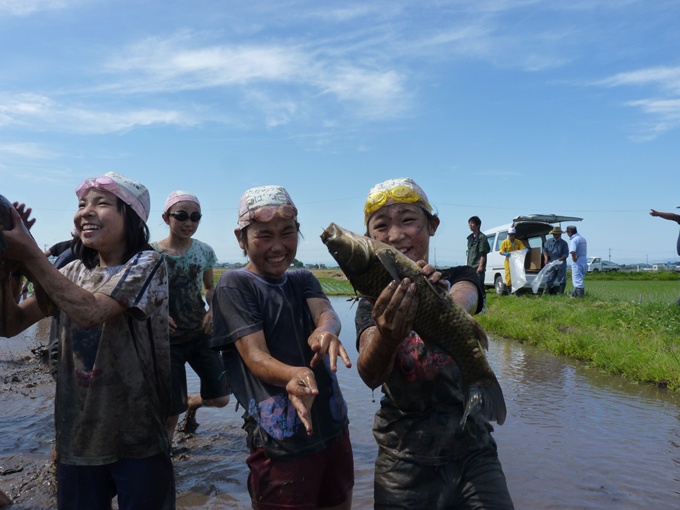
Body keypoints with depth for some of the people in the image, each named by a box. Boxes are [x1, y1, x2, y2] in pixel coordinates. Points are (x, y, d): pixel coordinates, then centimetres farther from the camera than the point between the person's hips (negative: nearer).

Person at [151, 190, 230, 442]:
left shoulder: (204, 251, -1)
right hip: (168, 340, -3)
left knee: (221, 398, 4)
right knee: (171, 411, 2)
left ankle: (192, 404, 40)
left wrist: (213, 310, -6)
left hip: (200, 335, 3)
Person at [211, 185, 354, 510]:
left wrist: (326, 330, -37)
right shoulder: (234, 285, -9)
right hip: (280, 439, -6)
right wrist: (293, 375, -40)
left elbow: (326, 313, -12)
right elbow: (255, 356, -18)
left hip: (333, 426, 6)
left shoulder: (303, 280, 8)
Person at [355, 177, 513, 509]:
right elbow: (370, 375, -23)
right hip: (404, 463, 0)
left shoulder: (460, 279, -1)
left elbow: (460, 305, -26)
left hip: (473, 451, 0)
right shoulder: (373, 306, -3)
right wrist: (387, 336, -44)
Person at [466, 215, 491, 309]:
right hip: (470, 267, 8)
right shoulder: (470, 237, 18)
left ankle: (482, 307, -7)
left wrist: (480, 266, -17)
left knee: (480, 287, -9)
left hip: (478, 267, -8)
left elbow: (483, 254, -10)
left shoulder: (482, 237, -5)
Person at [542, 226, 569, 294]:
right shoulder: (548, 241, 10)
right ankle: (546, 292, 1)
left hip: (561, 264, -2)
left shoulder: (564, 243, 1)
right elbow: (545, 249, 13)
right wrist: (546, 257, -6)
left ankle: (560, 293, 8)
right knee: (548, 279, -1)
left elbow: (566, 254, -3)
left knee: (561, 280, 2)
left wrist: (560, 259, -19)